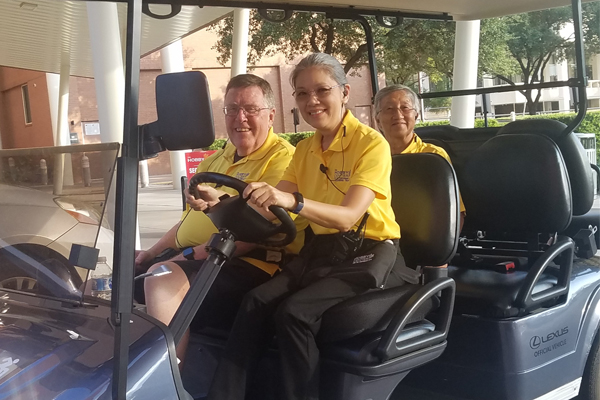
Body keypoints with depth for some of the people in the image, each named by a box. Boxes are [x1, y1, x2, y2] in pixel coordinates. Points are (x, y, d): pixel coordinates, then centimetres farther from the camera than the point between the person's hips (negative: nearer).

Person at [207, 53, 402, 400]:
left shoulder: (371, 143, -11)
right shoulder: (305, 150, 11)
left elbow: (348, 215, -25)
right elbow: (272, 210, 5)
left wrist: (292, 200, -41)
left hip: (368, 252, -6)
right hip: (322, 249, 6)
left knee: (295, 312, -27)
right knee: (257, 301, -18)